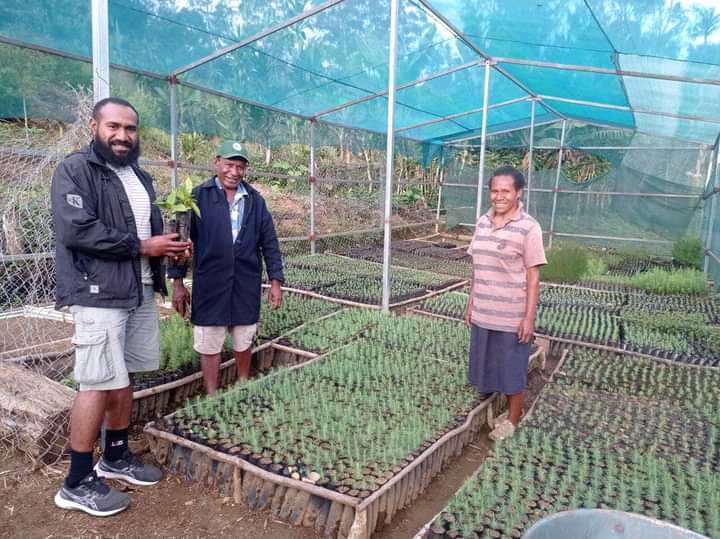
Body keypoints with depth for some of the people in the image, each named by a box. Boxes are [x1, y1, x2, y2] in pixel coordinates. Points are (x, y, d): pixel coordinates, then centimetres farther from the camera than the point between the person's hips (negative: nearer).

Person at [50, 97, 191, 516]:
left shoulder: (140, 176, 17)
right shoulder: (75, 170, -7)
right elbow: (75, 230, -20)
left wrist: (171, 246, 4)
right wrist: (140, 246, -16)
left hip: (140, 292, 8)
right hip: (99, 293, -8)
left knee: (125, 379, 14)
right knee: (99, 383, -5)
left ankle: (116, 457, 30)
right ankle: (77, 483, 9)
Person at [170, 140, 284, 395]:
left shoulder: (255, 200, 6)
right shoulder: (198, 196, -3)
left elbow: (269, 243, 8)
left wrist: (275, 281, 4)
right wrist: (177, 282, -4)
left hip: (247, 285, 3)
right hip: (209, 286, -2)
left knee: (243, 342, 16)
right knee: (209, 345, 7)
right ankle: (212, 396, 24)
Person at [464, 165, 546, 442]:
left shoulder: (529, 228, -13)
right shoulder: (482, 222, 4)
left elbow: (533, 276, -12)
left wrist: (529, 317, -13)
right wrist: (471, 303, 11)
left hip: (512, 315, -5)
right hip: (483, 312, 5)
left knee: (512, 368, 10)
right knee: (487, 364, 17)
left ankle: (512, 419, 29)